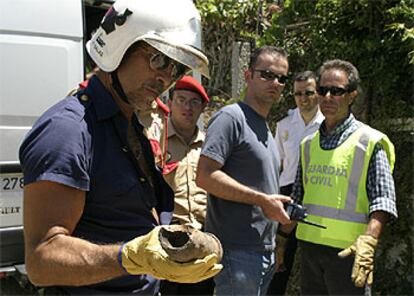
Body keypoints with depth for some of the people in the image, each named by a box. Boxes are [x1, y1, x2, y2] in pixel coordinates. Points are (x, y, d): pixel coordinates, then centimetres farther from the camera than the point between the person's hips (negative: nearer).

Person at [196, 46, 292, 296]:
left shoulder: (266, 128, 19)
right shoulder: (231, 117, -10)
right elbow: (205, 176, -20)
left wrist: (282, 209, 13)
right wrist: (263, 200, -18)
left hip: (264, 253, 9)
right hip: (237, 253, -9)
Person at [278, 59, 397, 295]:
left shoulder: (369, 142, -4)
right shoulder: (309, 144, 13)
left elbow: (383, 202, -11)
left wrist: (368, 242, -24)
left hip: (348, 251, -5)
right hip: (309, 246, 5)